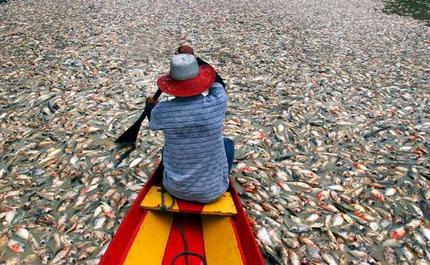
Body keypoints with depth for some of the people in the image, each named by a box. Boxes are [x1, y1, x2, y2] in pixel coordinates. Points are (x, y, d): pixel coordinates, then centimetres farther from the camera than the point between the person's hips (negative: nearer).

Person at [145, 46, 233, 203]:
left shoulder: (162, 111, -19)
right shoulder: (217, 103, -22)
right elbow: (217, 82, 3)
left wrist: (150, 105, 30)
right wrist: (192, 57, 12)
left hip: (175, 190, 2)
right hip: (212, 191, -1)